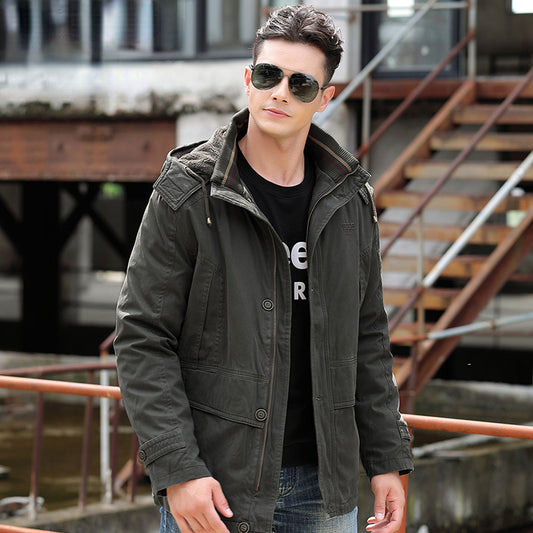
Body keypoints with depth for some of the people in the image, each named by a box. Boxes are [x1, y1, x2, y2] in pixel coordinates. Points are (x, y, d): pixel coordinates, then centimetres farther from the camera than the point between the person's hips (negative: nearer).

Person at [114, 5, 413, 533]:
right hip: (214, 482, -4)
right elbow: (143, 339, -9)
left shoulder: (350, 199, 6)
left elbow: (367, 339, 13)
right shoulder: (187, 192, -7)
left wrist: (388, 459, 9)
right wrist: (177, 470, -16)